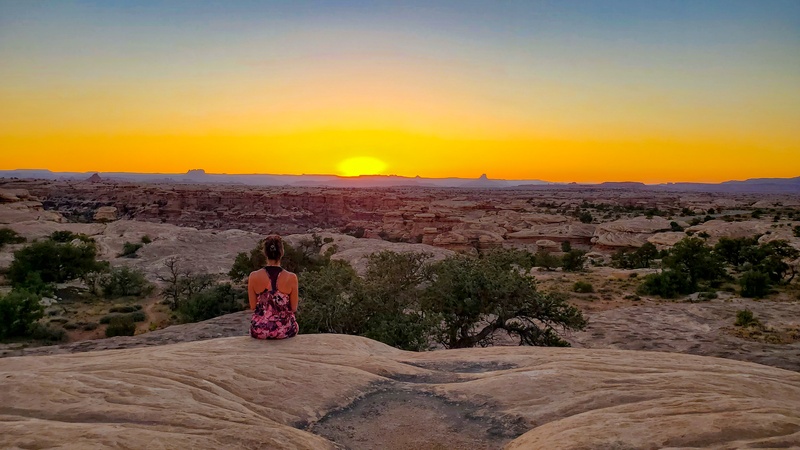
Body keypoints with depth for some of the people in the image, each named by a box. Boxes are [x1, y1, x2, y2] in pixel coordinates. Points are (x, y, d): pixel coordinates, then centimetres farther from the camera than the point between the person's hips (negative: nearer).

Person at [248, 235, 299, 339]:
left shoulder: (254, 276, -13)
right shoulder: (291, 278, -16)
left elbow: (253, 307, -2)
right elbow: (294, 308, -5)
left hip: (259, 331, 1)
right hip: (285, 331, -1)